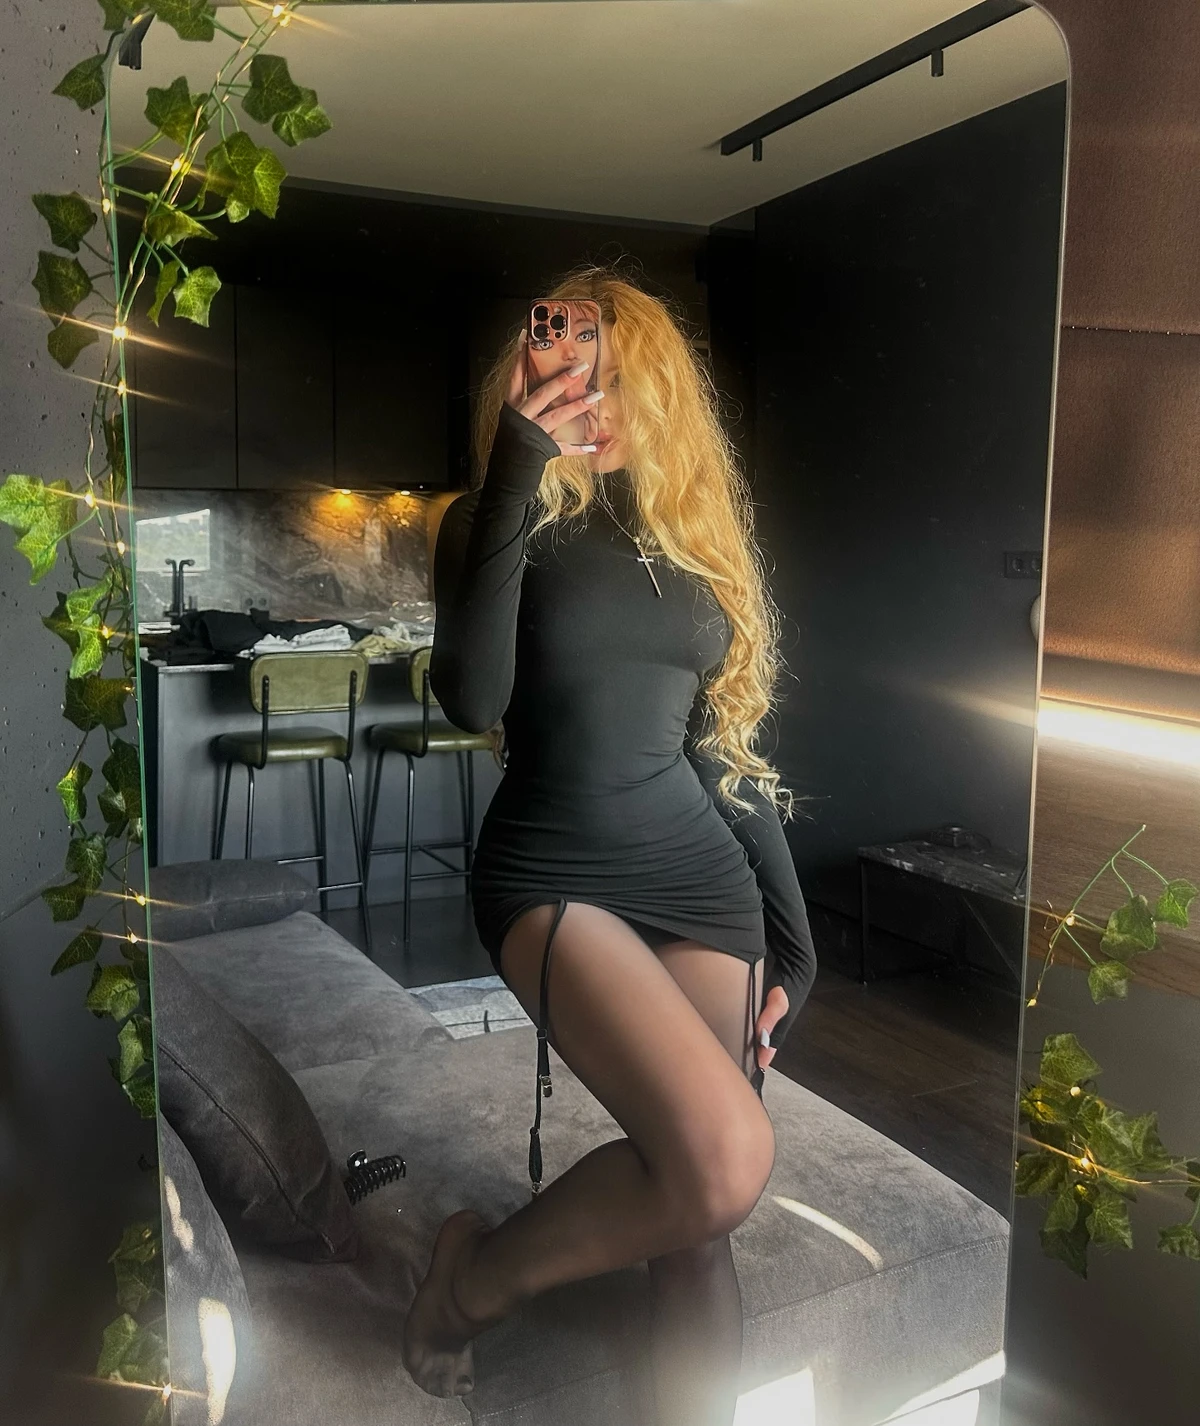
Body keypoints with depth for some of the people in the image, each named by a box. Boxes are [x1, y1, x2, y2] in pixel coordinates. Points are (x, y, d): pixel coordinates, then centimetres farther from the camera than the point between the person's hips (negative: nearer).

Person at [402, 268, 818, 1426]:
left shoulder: (694, 538, 14)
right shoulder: (500, 524, 3)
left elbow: (727, 745, 15)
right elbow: (471, 702, -15)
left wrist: (791, 932, 11)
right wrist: (512, 487, -17)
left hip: (704, 880, 5)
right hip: (554, 876, -4)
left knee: (699, 1222, -1)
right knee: (724, 1160, -24)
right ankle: (478, 1272, 4)